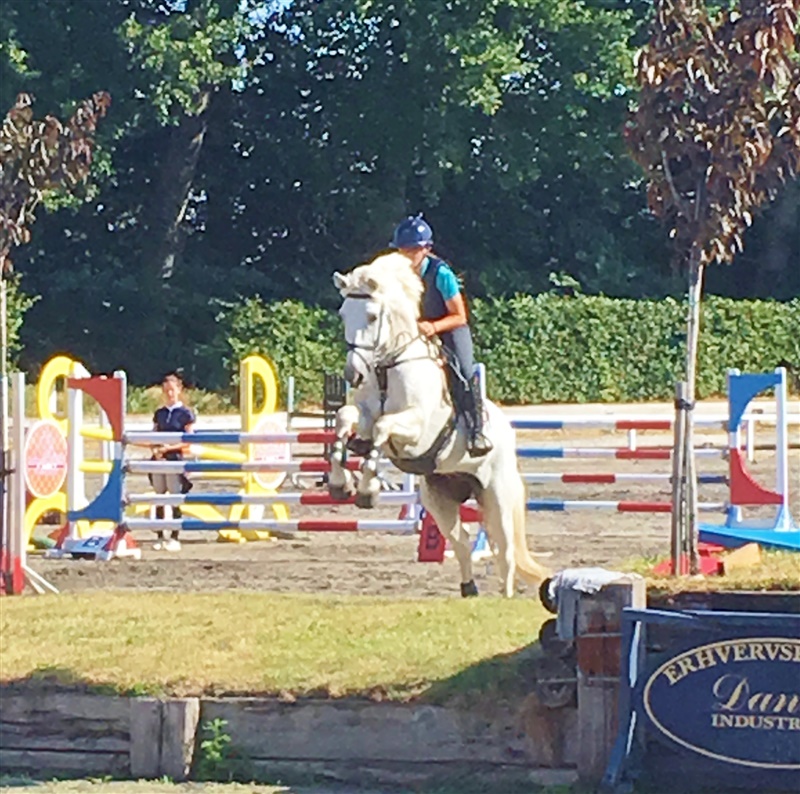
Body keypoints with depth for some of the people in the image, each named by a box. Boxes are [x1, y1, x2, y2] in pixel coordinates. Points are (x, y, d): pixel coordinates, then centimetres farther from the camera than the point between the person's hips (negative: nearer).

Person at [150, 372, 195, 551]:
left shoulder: (185, 413, -2)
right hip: (159, 459, 5)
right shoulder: (159, 414, 11)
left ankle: (175, 538, 3)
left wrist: (169, 448, -16)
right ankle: (160, 537, 13)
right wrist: (155, 449, -7)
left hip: (175, 459, -5)